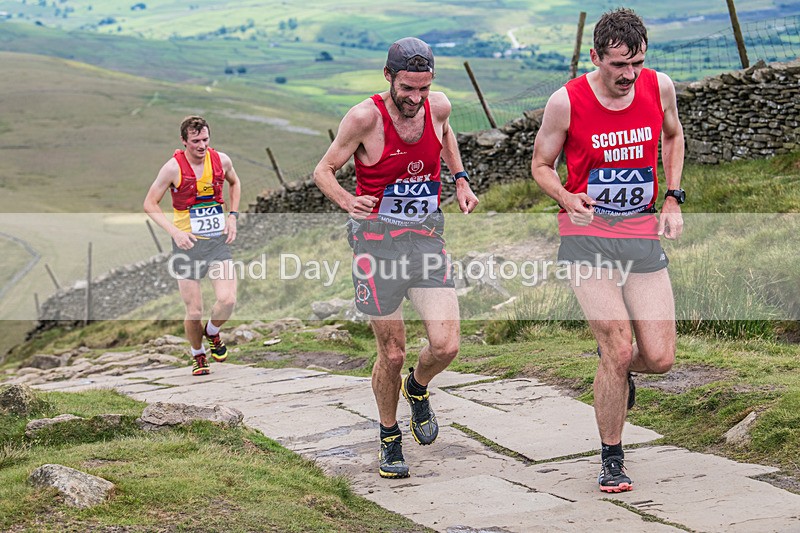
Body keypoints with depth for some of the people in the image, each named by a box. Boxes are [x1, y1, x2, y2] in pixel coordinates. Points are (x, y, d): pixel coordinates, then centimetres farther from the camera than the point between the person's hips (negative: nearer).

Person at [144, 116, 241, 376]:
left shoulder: (221, 160, -1)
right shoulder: (173, 167, -11)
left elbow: (235, 183, 22)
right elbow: (150, 204, -4)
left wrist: (233, 215, 9)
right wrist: (175, 232, -15)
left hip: (218, 240, 2)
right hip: (188, 243, -2)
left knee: (227, 299, -16)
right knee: (194, 311, -1)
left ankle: (212, 332, 18)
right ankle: (198, 355, 27)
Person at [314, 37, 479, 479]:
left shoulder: (438, 107, -2)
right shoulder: (365, 117, -15)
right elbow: (324, 170, -4)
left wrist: (460, 179, 13)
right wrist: (347, 202, -24)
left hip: (426, 238, 3)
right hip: (377, 241, -3)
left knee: (446, 346, -9)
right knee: (392, 355, 2)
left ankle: (418, 388, 28)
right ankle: (389, 438, 28)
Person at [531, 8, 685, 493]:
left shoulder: (659, 87, -1)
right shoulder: (566, 101, -10)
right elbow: (541, 165, 3)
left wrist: (673, 198, 9)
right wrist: (568, 199, -17)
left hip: (643, 234, 3)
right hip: (587, 236, -3)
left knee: (660, 358, -4)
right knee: (618, 349, -12)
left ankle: (617, 367, 35)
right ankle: (613, 463, 8)